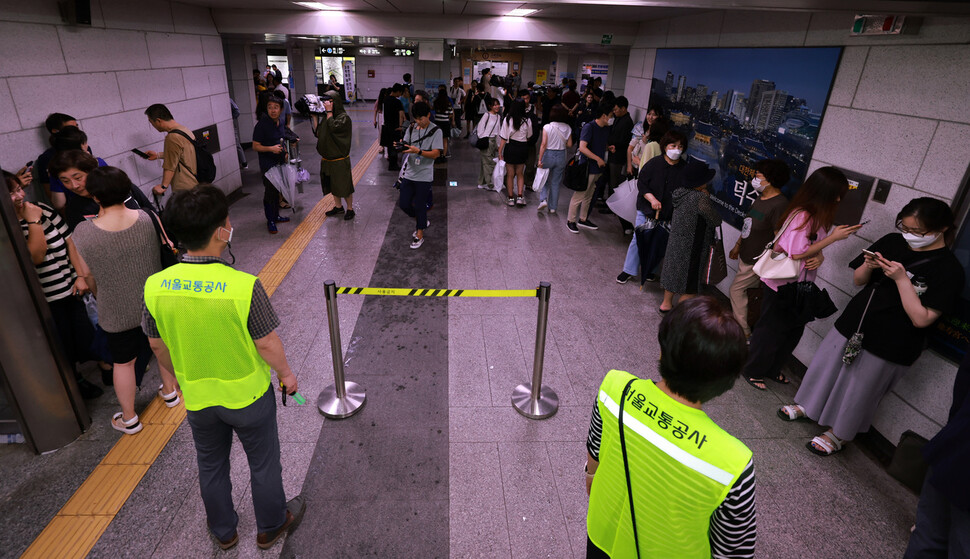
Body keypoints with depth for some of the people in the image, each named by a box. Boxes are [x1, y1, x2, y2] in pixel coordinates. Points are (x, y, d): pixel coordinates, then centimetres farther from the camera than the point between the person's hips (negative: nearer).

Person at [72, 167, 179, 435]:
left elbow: (89, 279, -8)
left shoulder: (83, 234, -21)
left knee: (123, 362, 15)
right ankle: (169, 391, 46)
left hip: (117, 312, -2)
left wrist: (100, 298, 12)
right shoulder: (148, 219, -16)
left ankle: (129, 419, 32)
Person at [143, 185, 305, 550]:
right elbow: (267, 344, -19)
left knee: (211, 465, 27)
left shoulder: (155, 287, -16)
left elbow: (157, 345, -1)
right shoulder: (244, 286, -30)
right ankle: (271, 526, 43)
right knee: (263, 463, 21)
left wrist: (181, 377, 17)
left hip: (197, 398, 4)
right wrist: (286, 374, 0)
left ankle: (223, 531, 50)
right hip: (247, 396, -4)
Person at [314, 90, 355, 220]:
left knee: (344, 185, 1)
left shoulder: (344, 117, -12)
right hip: (327, 159, 7)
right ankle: (338, 207, 32)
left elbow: (334, 127, -28)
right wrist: (314, 117, 0)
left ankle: (350, 209, 15)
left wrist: (329, 112, -19)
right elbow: (318, 134, 8)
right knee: (333, 185, 17)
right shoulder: (326, 116, 9)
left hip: (340, 160, -7)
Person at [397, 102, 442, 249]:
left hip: (424, 176, -5)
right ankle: (422, 221, 36)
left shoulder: (435, 131, -8)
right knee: (404, 204, 10)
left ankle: (419, 235, 21)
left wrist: (418, 151, -28)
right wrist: (401, 146, -15)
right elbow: (406, 146, 9)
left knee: (420, 206, 3)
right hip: (409, 173, 6)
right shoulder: (411, 128, 7)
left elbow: (436, 154, -15)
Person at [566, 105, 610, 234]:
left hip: (598, 169, 8)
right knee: (579, 196, -1)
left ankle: (583, 219, 30)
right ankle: (570, 221, 11)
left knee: (588, 196, 17)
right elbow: (582, 148, -23)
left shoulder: (606, 130, 10)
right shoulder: (589, 127, -15)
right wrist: (598, 159, -21)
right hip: (587, 168, -8)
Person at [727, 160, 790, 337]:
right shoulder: (761, 198, 8)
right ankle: (743, 328, 29)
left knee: (736, 289, -2)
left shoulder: (780, 205, -23)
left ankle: (743, 331, 11)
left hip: (756, 262, -9)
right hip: (745, 256, 9)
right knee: (742, 290, 15)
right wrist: (738, 245, 25)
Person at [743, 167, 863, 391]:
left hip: (800, 287, 9)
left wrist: (819, 258, -11)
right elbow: (797, 253, -23)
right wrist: (833, 237, -19)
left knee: (793, 332, 19)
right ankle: (753, 371, 21)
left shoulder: (819, 216, 8)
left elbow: (813, 248, 13)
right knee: (771, 330, 4)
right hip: (783, 285, -9)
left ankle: (772, 369, 36)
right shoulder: (802, 216, -21)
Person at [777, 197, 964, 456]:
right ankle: (808, 405, 42)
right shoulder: (892, 242, -2)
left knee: (859, 389, 10)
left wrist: (901, 279, -25)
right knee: (826, 366, 18)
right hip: (854, 323, 5)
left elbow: (921, 319, -21)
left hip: (889, 344, -5)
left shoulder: (949, 269, -16)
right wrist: (869, 266, -14)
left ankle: (839, 434, 32)